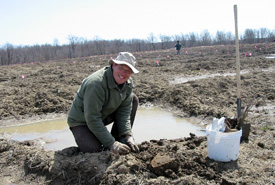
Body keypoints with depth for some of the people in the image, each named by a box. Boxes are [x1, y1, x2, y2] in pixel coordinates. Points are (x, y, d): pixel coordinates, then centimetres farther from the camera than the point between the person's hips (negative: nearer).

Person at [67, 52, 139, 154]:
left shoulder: (128, 83, -8)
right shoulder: (96, 83, -33)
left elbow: (124, 112, -8)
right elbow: (92, 119, -32)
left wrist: (128, 136, -21)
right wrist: (111, 144, -32)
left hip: (104, 116, 7)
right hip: (81, 122, -7)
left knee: (133, 99, -5)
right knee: (93, 148, -34)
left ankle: (118, 138, 0)